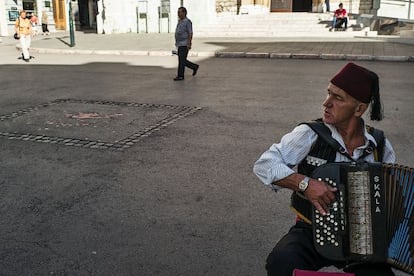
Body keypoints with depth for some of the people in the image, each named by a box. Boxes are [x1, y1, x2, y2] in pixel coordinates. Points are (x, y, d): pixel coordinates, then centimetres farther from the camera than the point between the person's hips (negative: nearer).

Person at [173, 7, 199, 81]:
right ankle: (195, 67, 26)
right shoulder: (180, 21, 16)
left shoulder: (187, 21, -12)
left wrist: (189, 44, -22)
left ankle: (180, 76, -2)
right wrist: (177, 44, 21)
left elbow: (190, 33, -15)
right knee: (183, 61, 11)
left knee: (182, 60, -8)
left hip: (184, 44, -9)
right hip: (180, 44, 9)